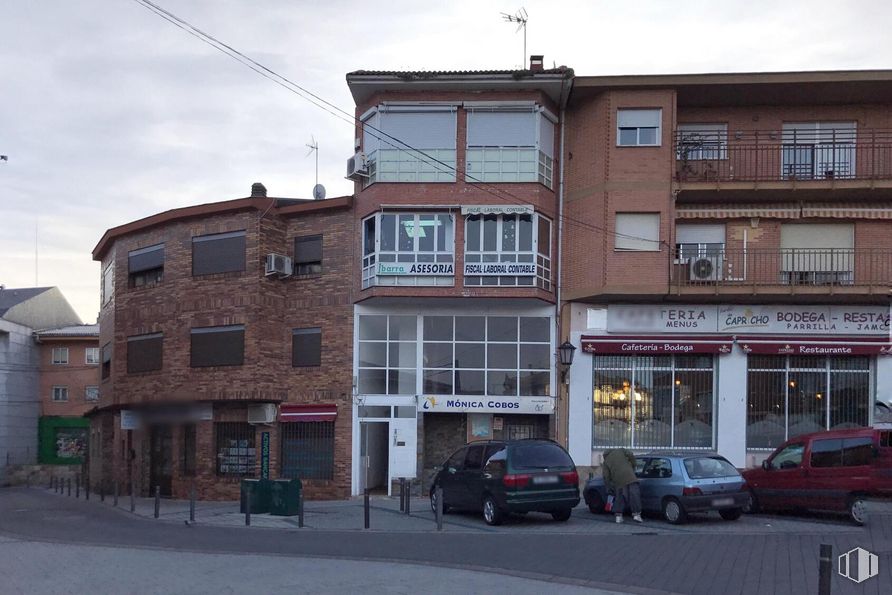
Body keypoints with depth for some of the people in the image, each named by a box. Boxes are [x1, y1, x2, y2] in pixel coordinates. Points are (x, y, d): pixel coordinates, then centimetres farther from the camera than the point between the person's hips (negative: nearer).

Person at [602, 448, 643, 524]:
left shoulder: (606, 461, 22)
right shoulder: (621, 451, 22)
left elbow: (606, 477, 14)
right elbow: (631, 455, 5)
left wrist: (610, 488, 23)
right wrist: (632, 467, 16)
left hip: (618, 481, 2)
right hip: (629, 476, -2)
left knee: (619, 497, 14)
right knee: (634, 495, -3)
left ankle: (618, 516, 12)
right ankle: (636, 514, -10)